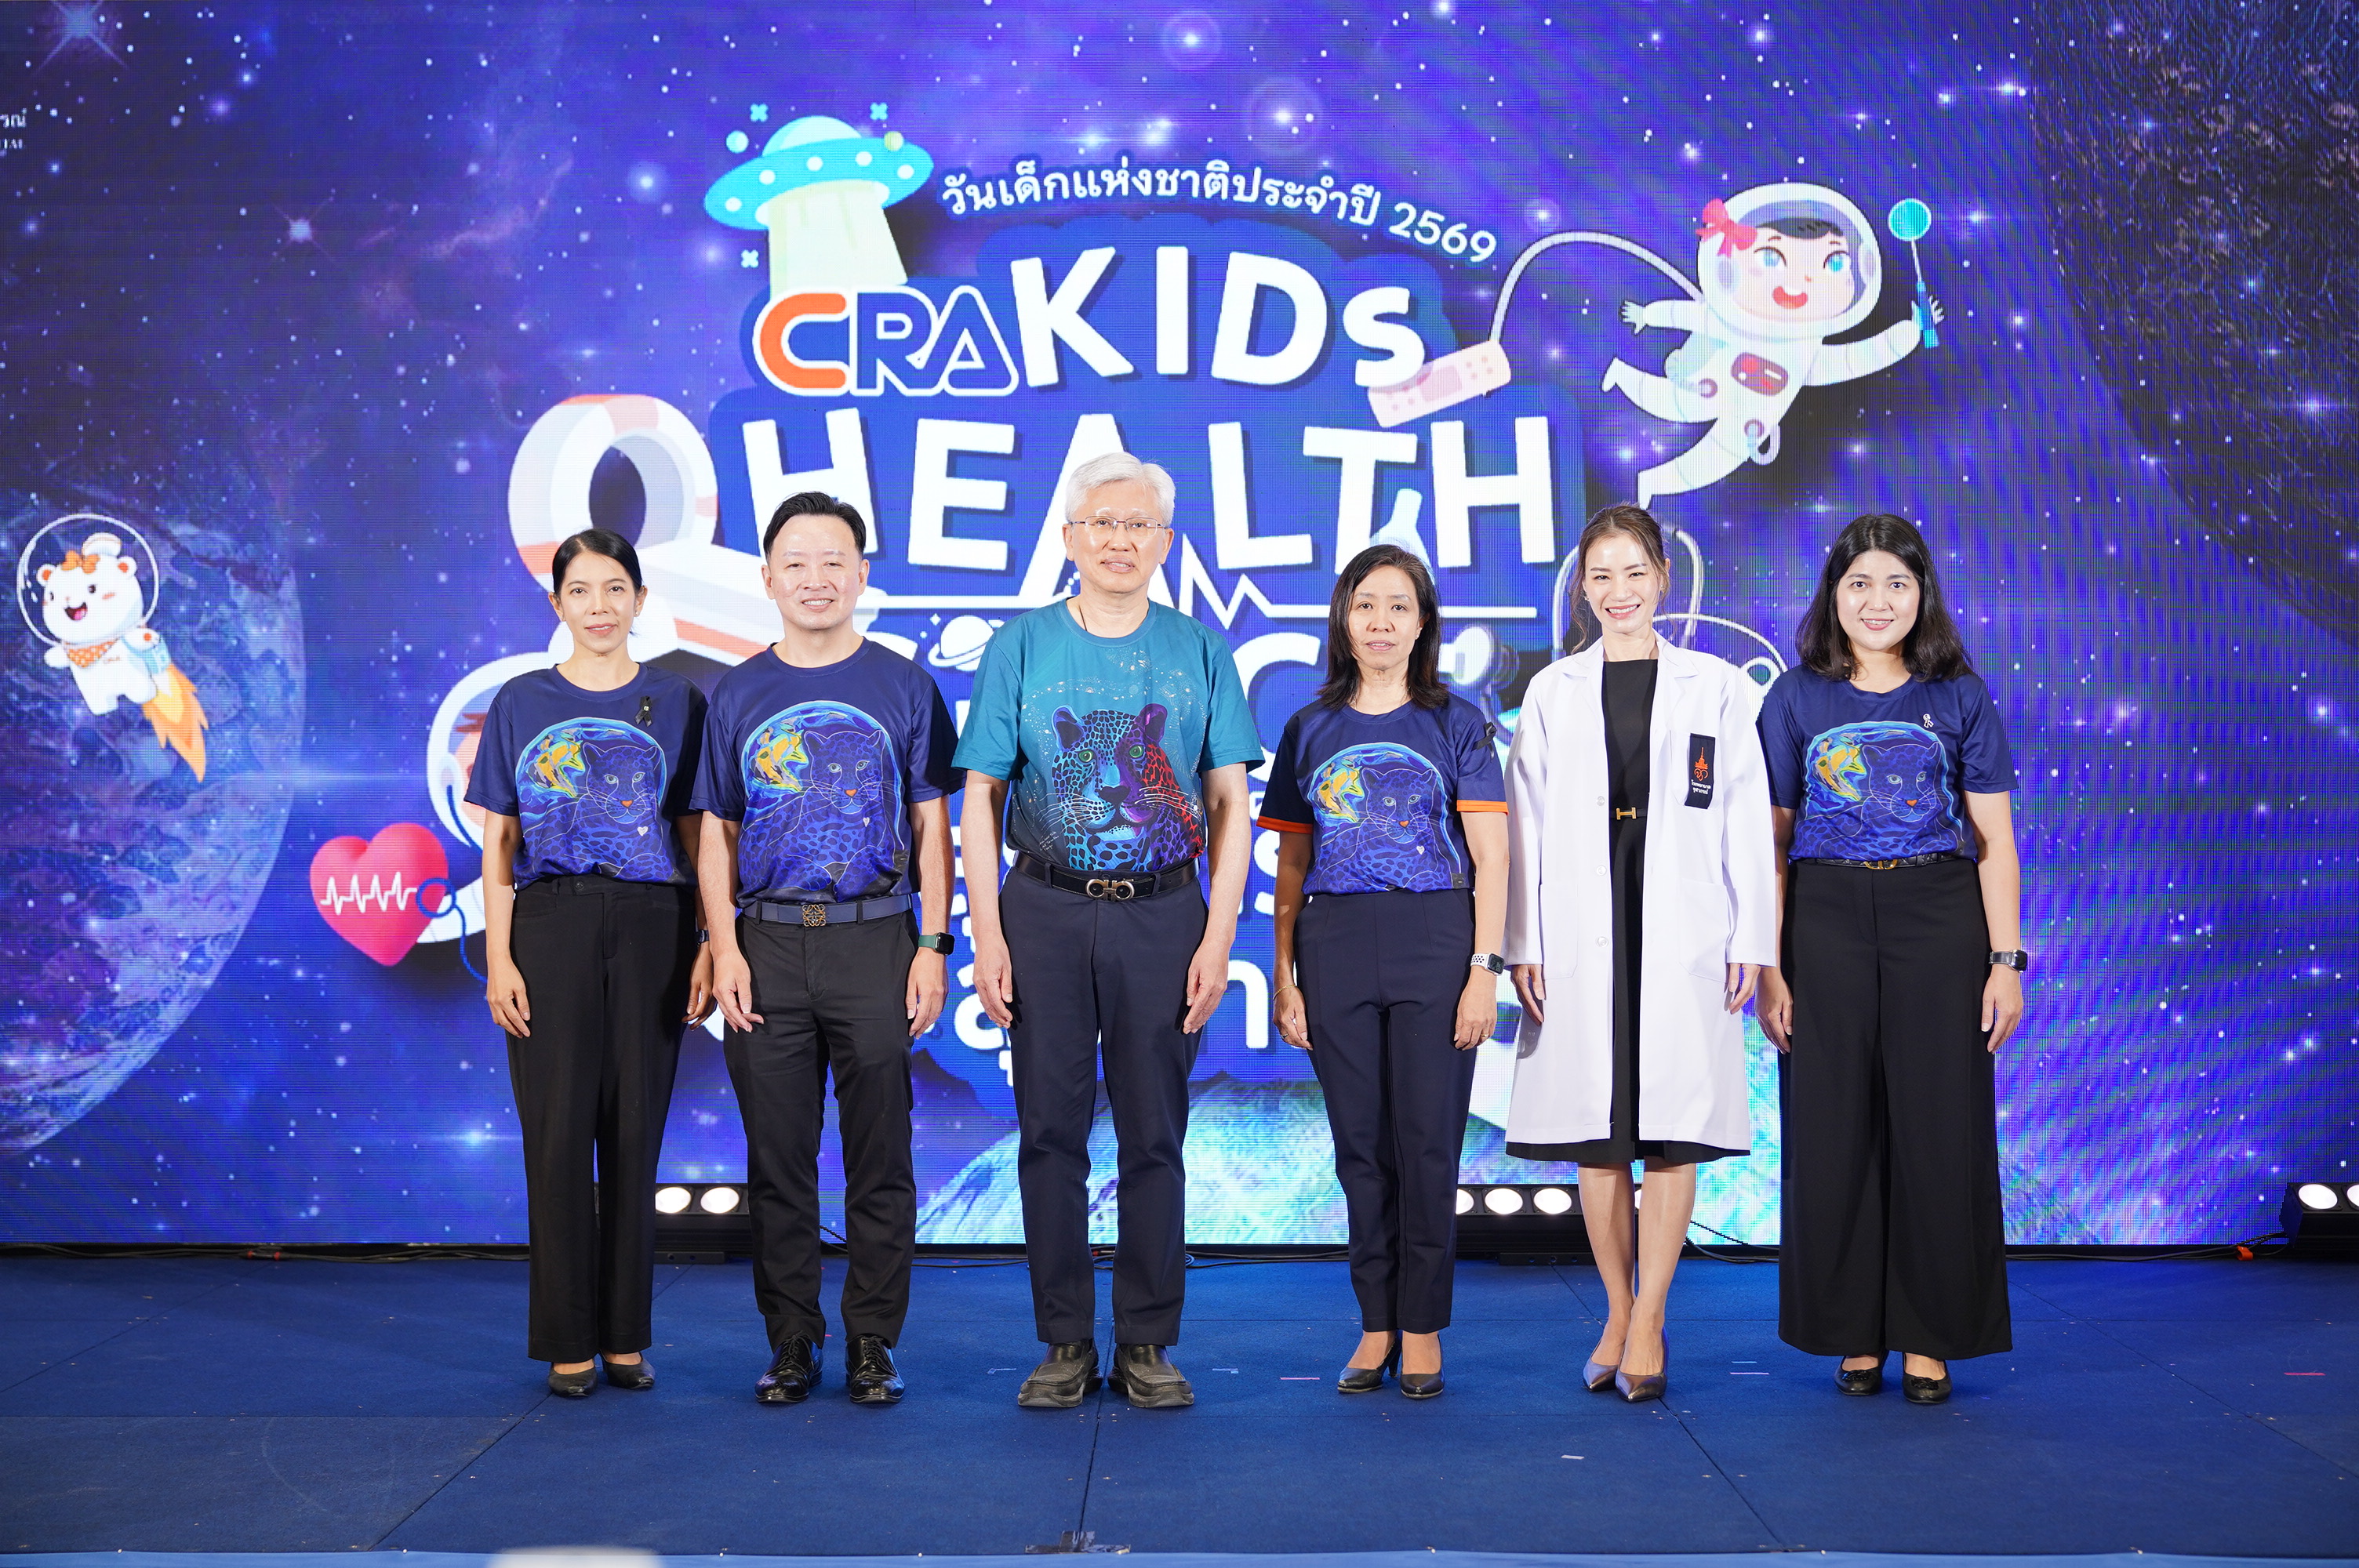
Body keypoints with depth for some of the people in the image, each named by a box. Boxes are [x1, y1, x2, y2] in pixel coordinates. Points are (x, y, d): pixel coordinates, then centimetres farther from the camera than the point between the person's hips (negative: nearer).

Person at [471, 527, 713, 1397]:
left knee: (635, 1130, 4)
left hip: (651, 927, 0)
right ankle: (568, 1342, 10)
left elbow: (699, 837, 7)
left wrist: (708, 948, -2)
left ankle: (626, 1335, 15)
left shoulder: (676, 702, 7)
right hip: (551, 928, 0)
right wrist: (498, 958, -4)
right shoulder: (521, 703, 7)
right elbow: (498, 846, 5)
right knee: (558, 1130, 0)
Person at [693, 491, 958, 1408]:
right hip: (768, 945, 2)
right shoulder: (739, 694, 10)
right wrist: (725, 948, -2)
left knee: (880, 1157, 3)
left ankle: (873, 1343, 14)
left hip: (875, 942, -1)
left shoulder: (903, 686, 5)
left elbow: (931, 826, 4)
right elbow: (718, 834, 9)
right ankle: (791, 1342, 17)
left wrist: (932, 944, -4)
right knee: (778, 1158, 6)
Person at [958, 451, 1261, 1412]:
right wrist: (987, 931, -5)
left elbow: (1230, 805, 5)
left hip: (1163, 913, 0)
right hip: (1045, 910, 0)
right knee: (1051, 1131, 4)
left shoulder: (1200, 651, 6)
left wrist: (1219, 934, -4)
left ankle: (1148, 1344, 16)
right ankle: (1065, 1343, 16)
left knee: (1155, 1134, 5)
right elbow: (980, 799, 3)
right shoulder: (1021, 648, 5)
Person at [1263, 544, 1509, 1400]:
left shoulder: (1457, 723, 4)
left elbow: (1491, 858, 0)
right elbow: (1292, 865, 12)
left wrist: (1483, 970, -9)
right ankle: (1376, 1324, 17)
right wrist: (1284, 974, 5)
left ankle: (1422, 1327, 12)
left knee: (1428, 1142, 0)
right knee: (1360, 1144, 6)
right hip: (1335, 947, 2)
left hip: (1436, 943, -2)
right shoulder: (1312, 729, 11)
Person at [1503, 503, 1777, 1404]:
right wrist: (1522, 944, 1)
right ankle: (1619, 1319, 16)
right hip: (1582, 935, 1)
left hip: (1684, 933, -1)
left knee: (1673, 1129, -4)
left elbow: (1746, 823, 5)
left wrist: (1750, 940, -1)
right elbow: (1525, 827, 8)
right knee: (1595, 1133, 5)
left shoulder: (1716, 686, 8)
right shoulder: (1553, 692, 11)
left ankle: (1647, 1325, 2)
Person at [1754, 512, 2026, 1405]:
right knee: (1834, 1130, 3)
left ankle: (1929, 1338, 12)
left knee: (1939, 1125, 0)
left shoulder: (1960, 697, 6)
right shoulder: (1796, 698, 6)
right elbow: (1771, 844, 4)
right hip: (1826, 922, 0)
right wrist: (1767, 968, -3)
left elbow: (1995, 839, 5)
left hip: (1938, 923, 0)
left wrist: (2006, 960, -3)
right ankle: (1854, 1334, 15)